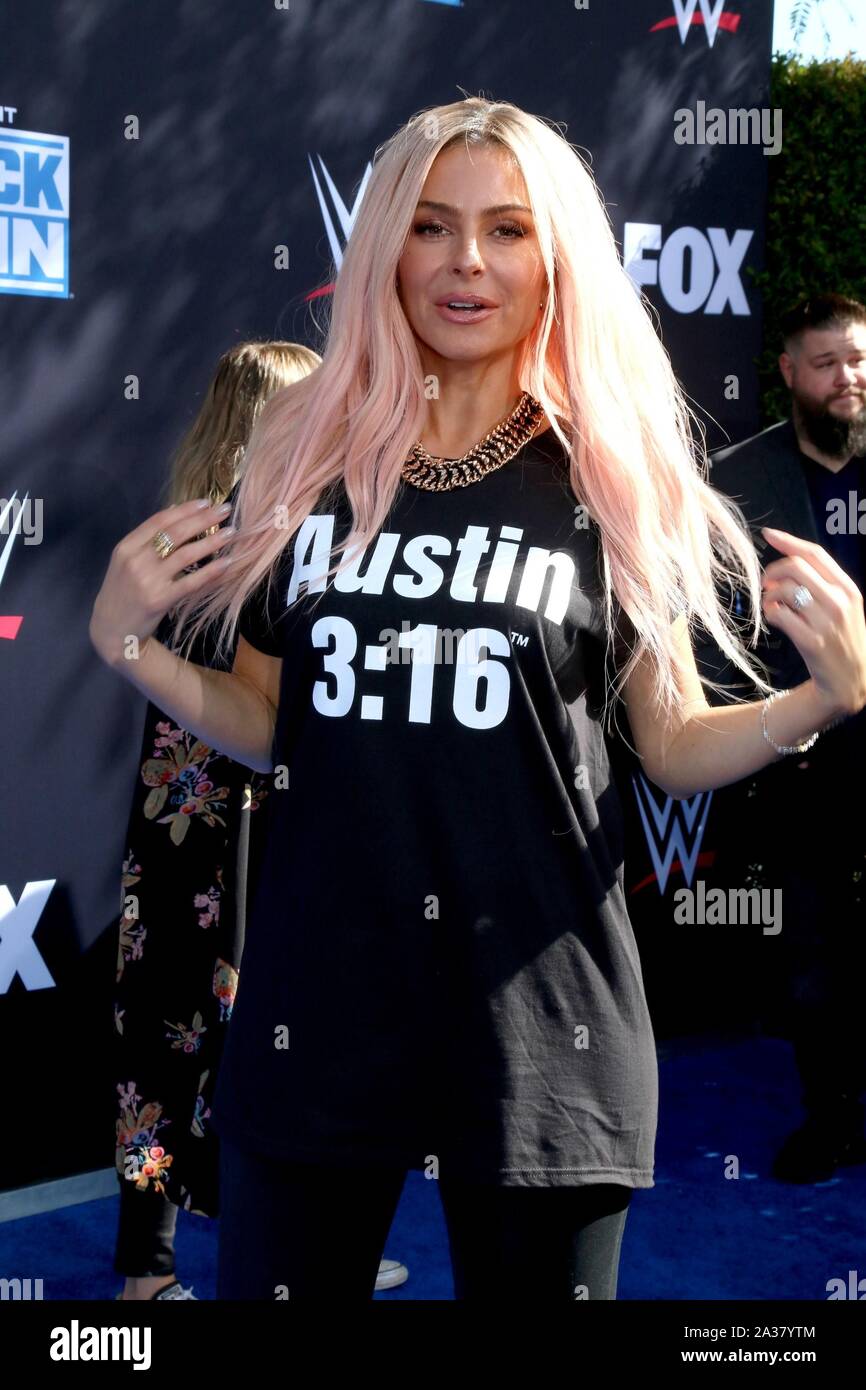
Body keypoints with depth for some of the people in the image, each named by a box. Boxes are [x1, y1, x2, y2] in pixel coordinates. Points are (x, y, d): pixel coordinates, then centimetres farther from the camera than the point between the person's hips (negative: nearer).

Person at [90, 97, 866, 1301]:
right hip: (317, 995, 2)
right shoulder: (308, 459, 4)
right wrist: (129, 647, -2)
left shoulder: (615, 479, -2)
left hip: (537, 1007, -2)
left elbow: (672, 746, 2)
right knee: (277, 1282, 13)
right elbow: (269, 729, 12)